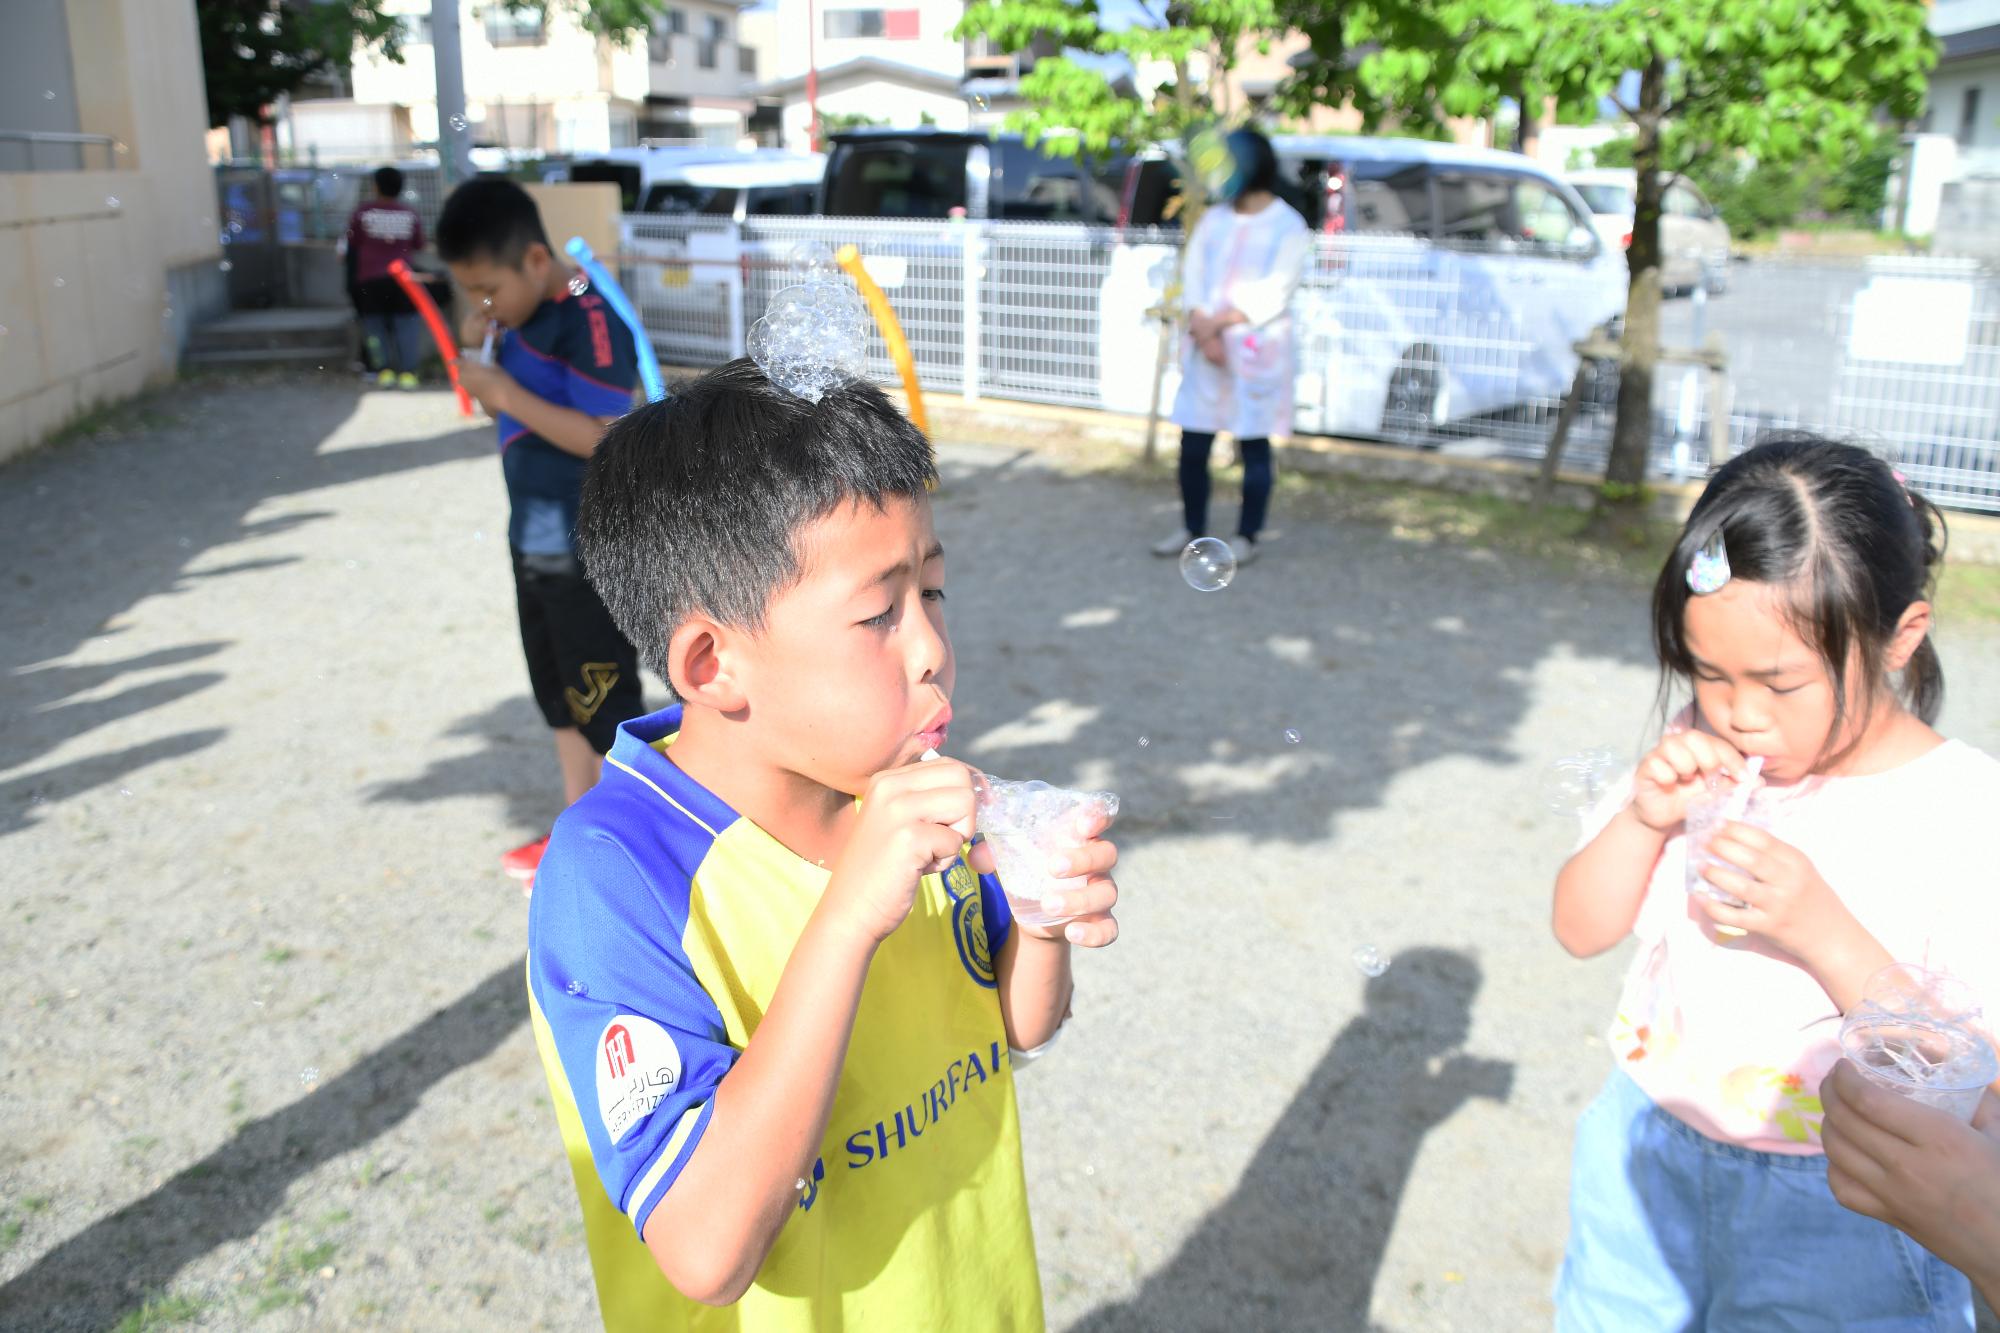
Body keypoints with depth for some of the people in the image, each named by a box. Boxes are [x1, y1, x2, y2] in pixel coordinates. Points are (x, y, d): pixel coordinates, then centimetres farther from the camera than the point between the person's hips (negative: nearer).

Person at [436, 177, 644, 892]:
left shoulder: (590, 322, -20)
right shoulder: (519, 314, 6)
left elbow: (605, 439, -26)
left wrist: (505, 392, -25)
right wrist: (478, 349, -2)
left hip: (590, 550, -9)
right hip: (536, 541, 9)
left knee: (603, 700, 1)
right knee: (559, 694, 19)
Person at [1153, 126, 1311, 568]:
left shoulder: (1288, 227, -3)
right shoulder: (1212, 220, 11)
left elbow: (1273, 293, -11)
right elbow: (1193, 277, 3)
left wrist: (1219, 322, -15)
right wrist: (1202, 330, -13)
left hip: (1256, 351, -4)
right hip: (1205, 348, 5)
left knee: (1254, 446, 2)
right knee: (1193, 444, 5)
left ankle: (1247, 537, 12)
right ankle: (1192, 529, 19)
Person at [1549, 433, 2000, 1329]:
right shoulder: (1701, 760, -4)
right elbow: (1581, 931, 1)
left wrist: (1824, 932, -30)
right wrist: (1645, 817, -17)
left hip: (1836, 1201, -4)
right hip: (1647, 1158, 4)